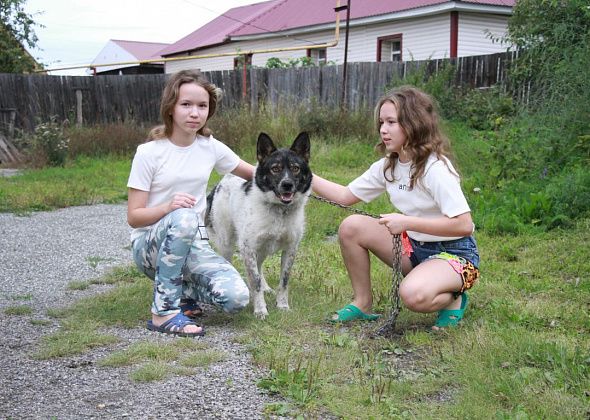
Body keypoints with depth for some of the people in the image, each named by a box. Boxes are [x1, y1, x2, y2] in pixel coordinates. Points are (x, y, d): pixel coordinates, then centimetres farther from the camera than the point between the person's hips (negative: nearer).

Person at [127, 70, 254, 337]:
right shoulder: (149, 152, -10)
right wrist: (168, 206, -29)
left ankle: (183, 291, 10)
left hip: (192, 245, 4)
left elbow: (253, 174, 17)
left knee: (237, 298, -23)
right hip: (150, 245, -3)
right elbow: (133, 217, -10)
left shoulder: (210, 147, 1)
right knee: (183, 217, -39)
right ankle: (163, 312, -25)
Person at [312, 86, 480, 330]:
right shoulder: (387, 166, 0)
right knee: (352, 227, -9)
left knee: (414, 295, -36)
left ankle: (452, 299, 0)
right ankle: (363, 303, 5)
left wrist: (406, 222, -26)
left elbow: (463, 225, -27)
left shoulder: (435, 168, -23)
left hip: (454, 253, -7)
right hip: (414, 246, 7)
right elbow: (346, 196, 3)